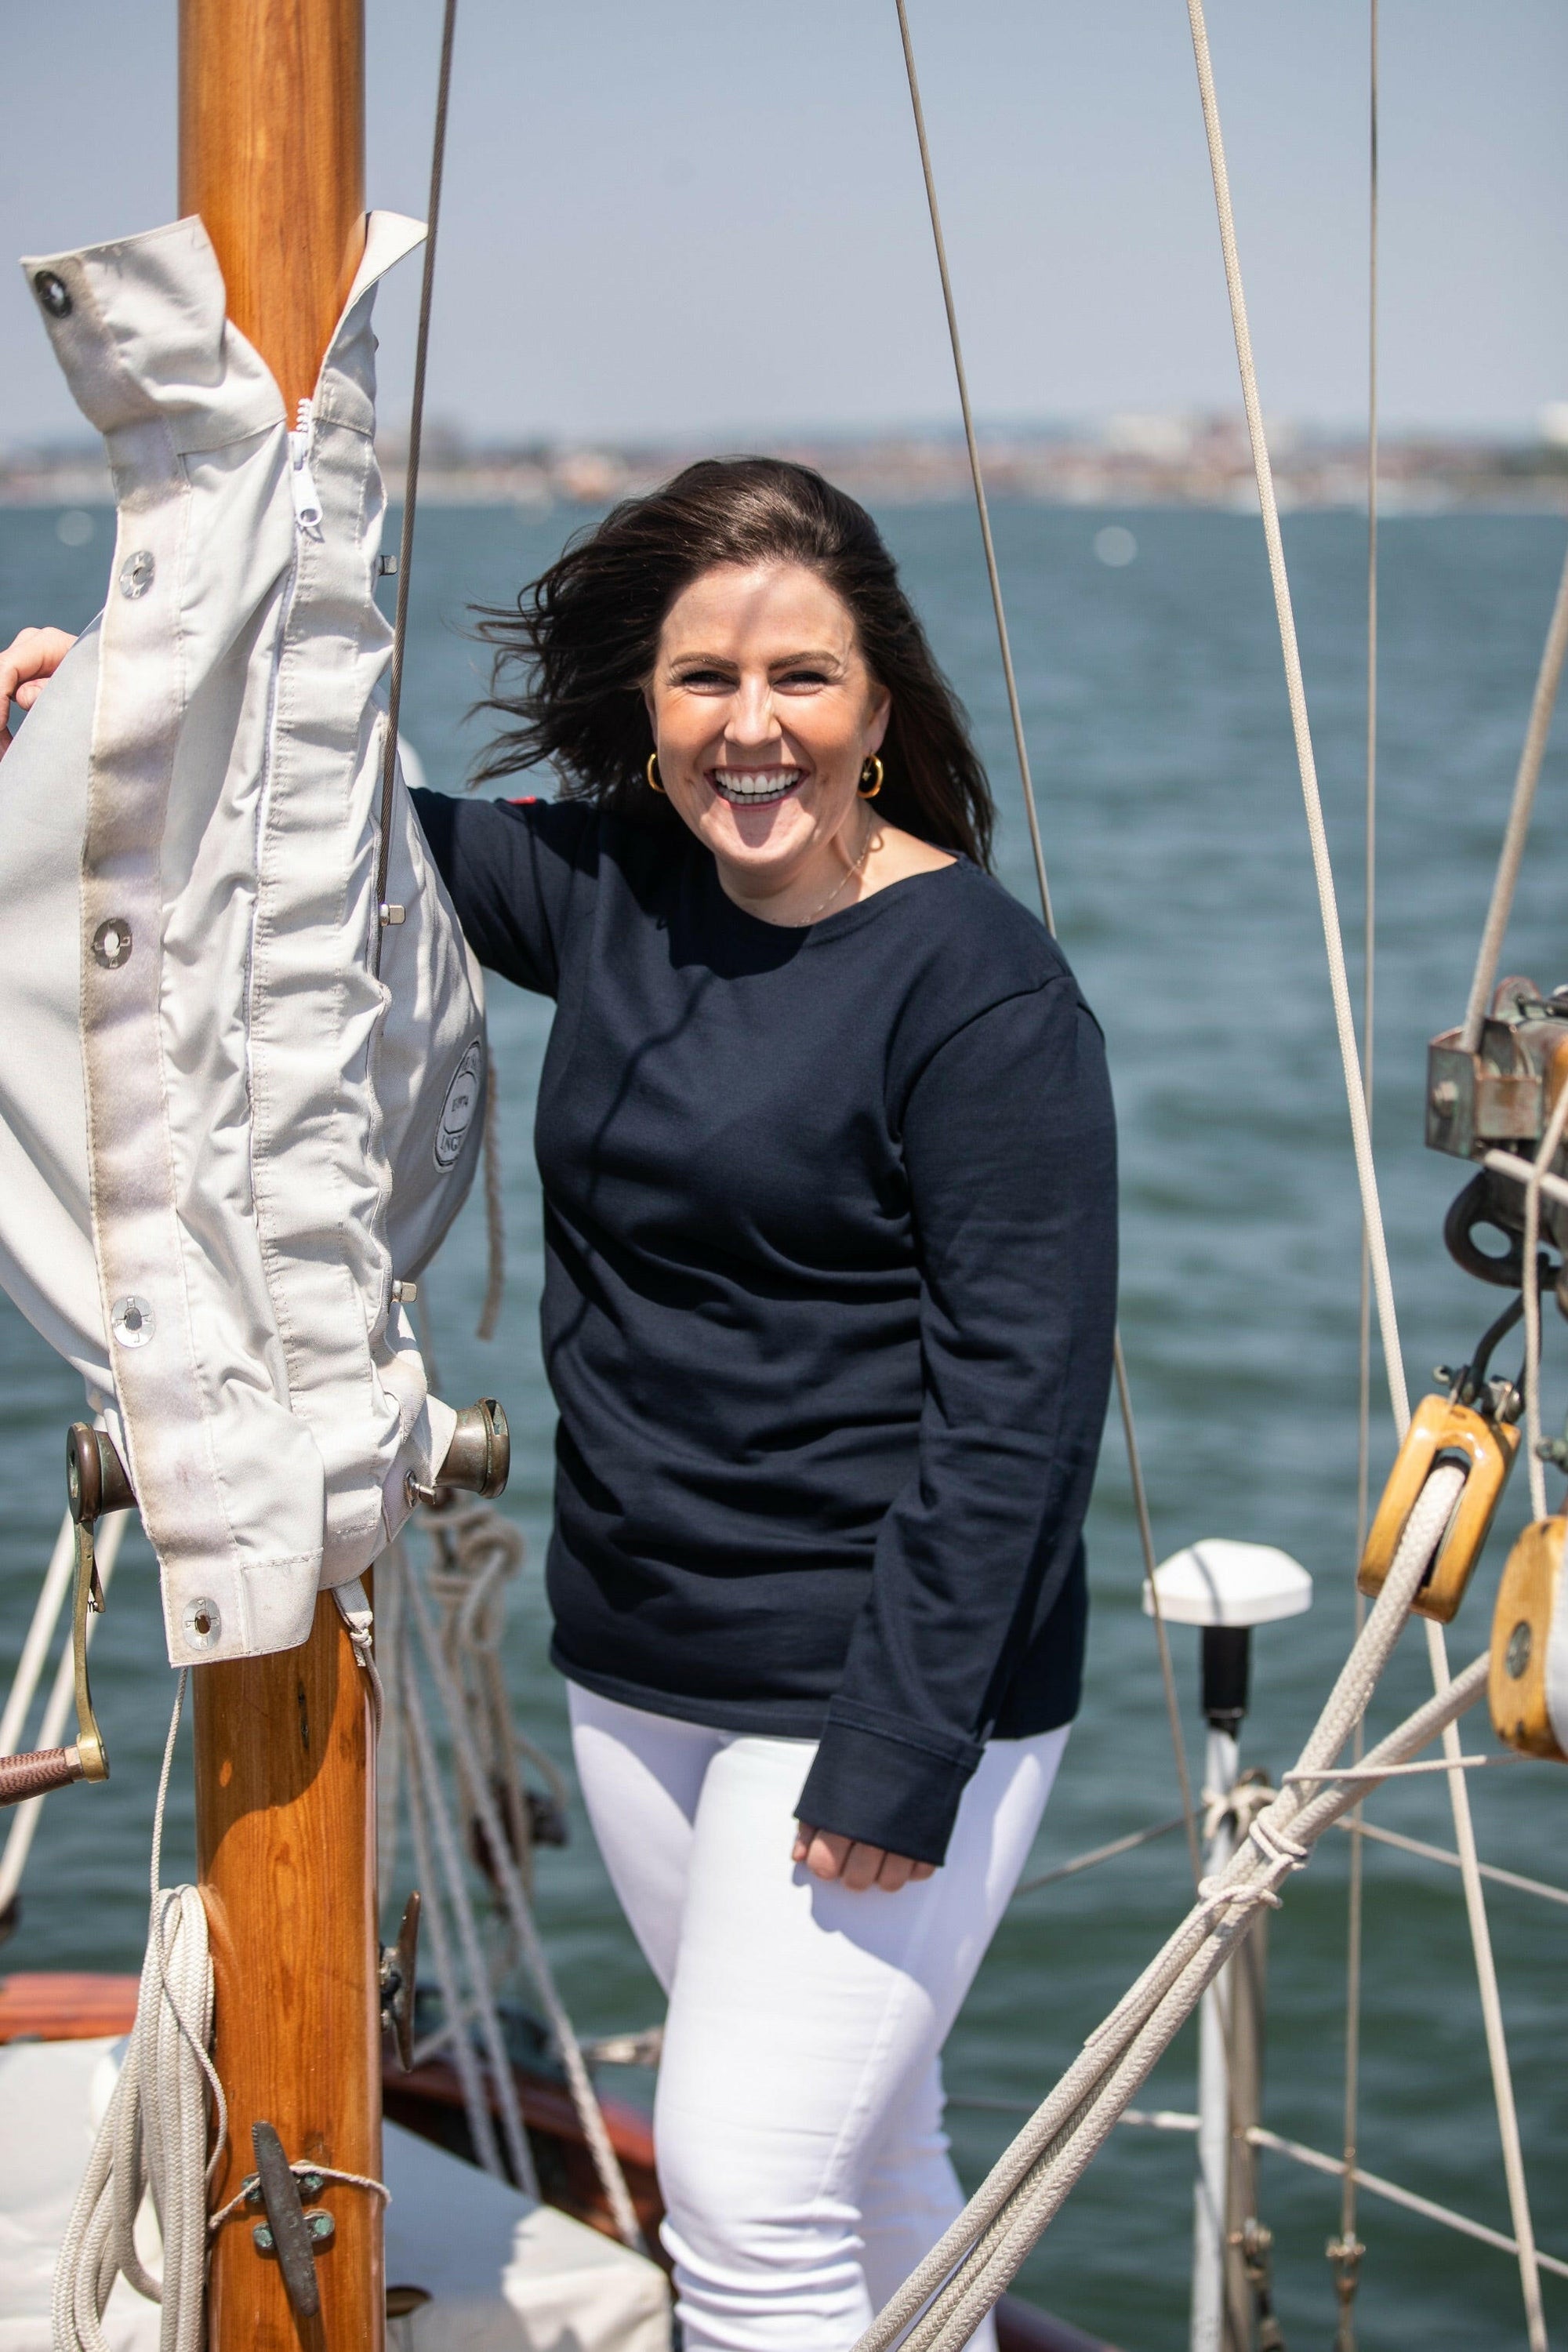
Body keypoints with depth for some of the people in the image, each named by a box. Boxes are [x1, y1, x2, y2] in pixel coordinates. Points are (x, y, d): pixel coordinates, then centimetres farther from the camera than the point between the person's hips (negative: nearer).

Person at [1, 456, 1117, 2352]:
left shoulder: (979, 986, -16)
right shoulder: (608, 888, 3)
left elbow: (1022, 1393, -18)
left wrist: (902, 1750, -21)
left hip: (882, 1683, -7)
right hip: (637, 1673, 7)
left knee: (749, 2196, -7)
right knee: (856, 2170, 19)